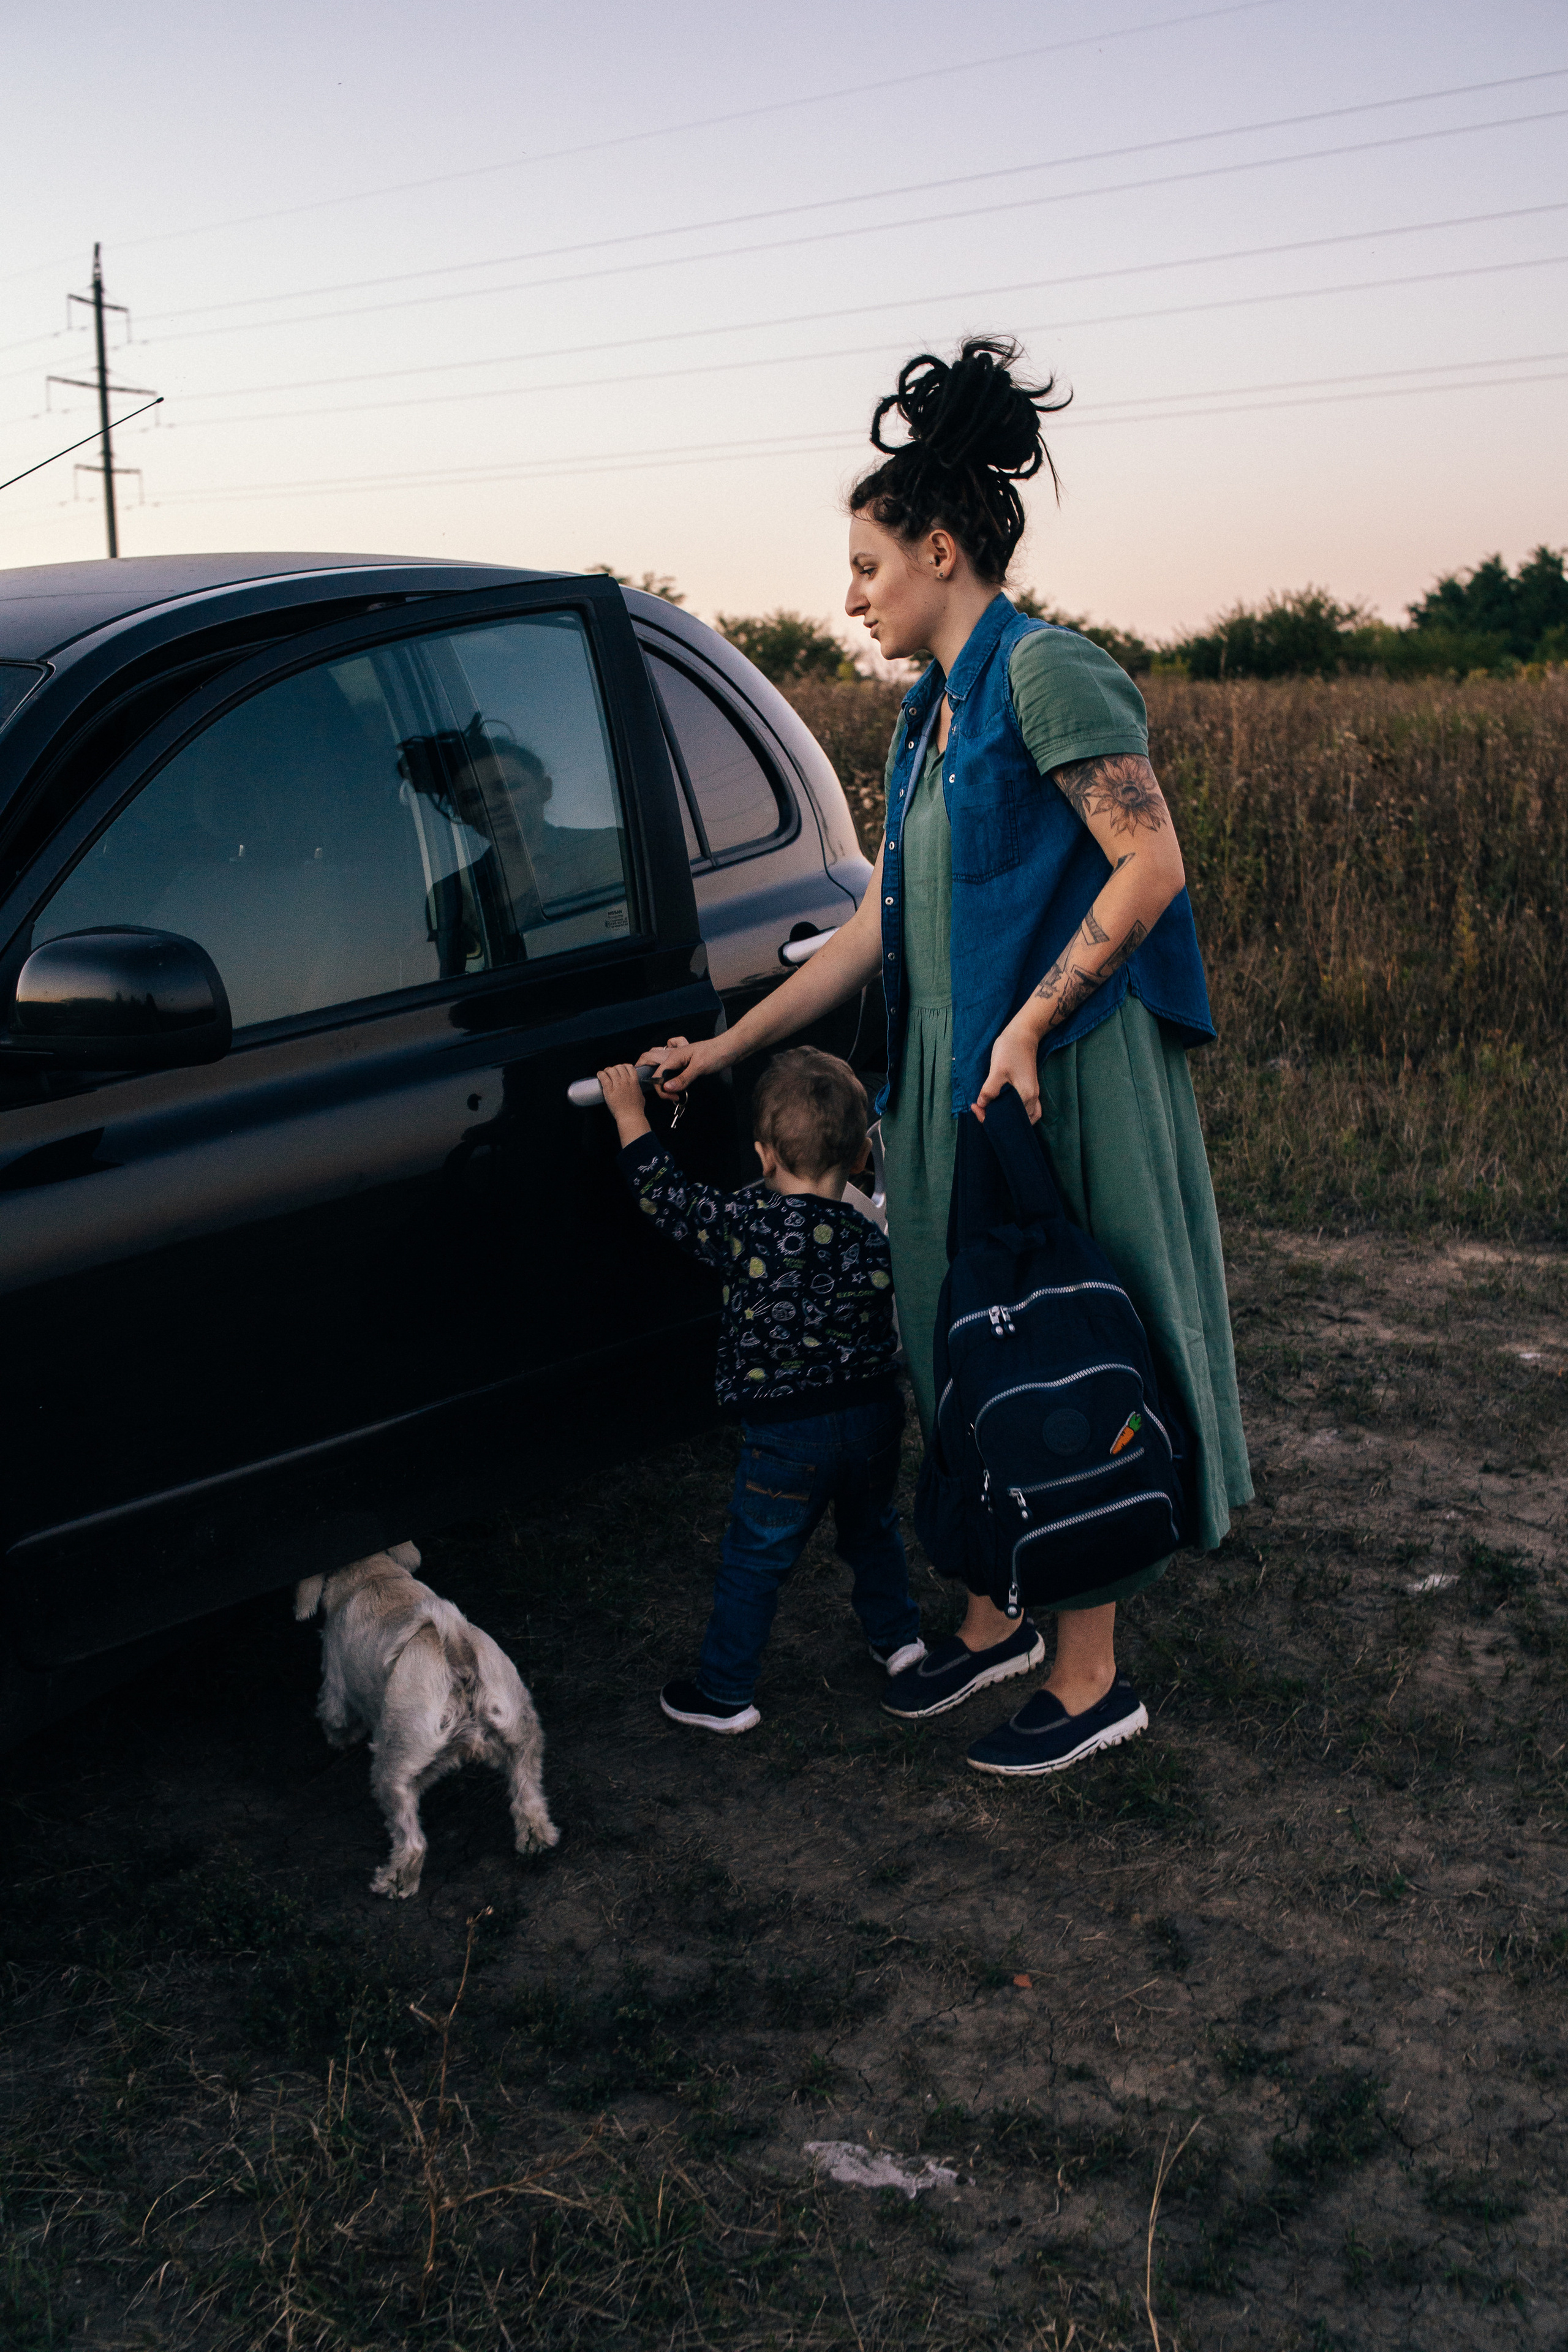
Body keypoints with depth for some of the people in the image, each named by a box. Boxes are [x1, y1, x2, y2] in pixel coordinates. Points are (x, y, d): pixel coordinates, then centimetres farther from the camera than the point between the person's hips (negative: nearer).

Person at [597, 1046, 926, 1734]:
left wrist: (630, 1112, 4)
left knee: (753, 1561, 9)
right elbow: (887, 1332, 5)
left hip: (787, 1435, -4)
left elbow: (667, 1197, -5)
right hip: (874, 1416, 4)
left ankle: (723, 1694, 19)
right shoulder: (874, 1243, -6)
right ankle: (897, 1637, 45)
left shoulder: (745, 1226, -17)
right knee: (872, 1528, 29)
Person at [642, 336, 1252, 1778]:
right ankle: (992, 1624, 31)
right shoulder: (930, 719, 15)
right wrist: (727, 1049, 18)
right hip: (951, 1085, 9)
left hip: (1065, 1086, -8)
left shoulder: (1045, 671, -11)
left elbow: (1151, 864, -19)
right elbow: (879, 927, 17)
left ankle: (1092, 1680, 13)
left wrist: (1032, 1022, -21)